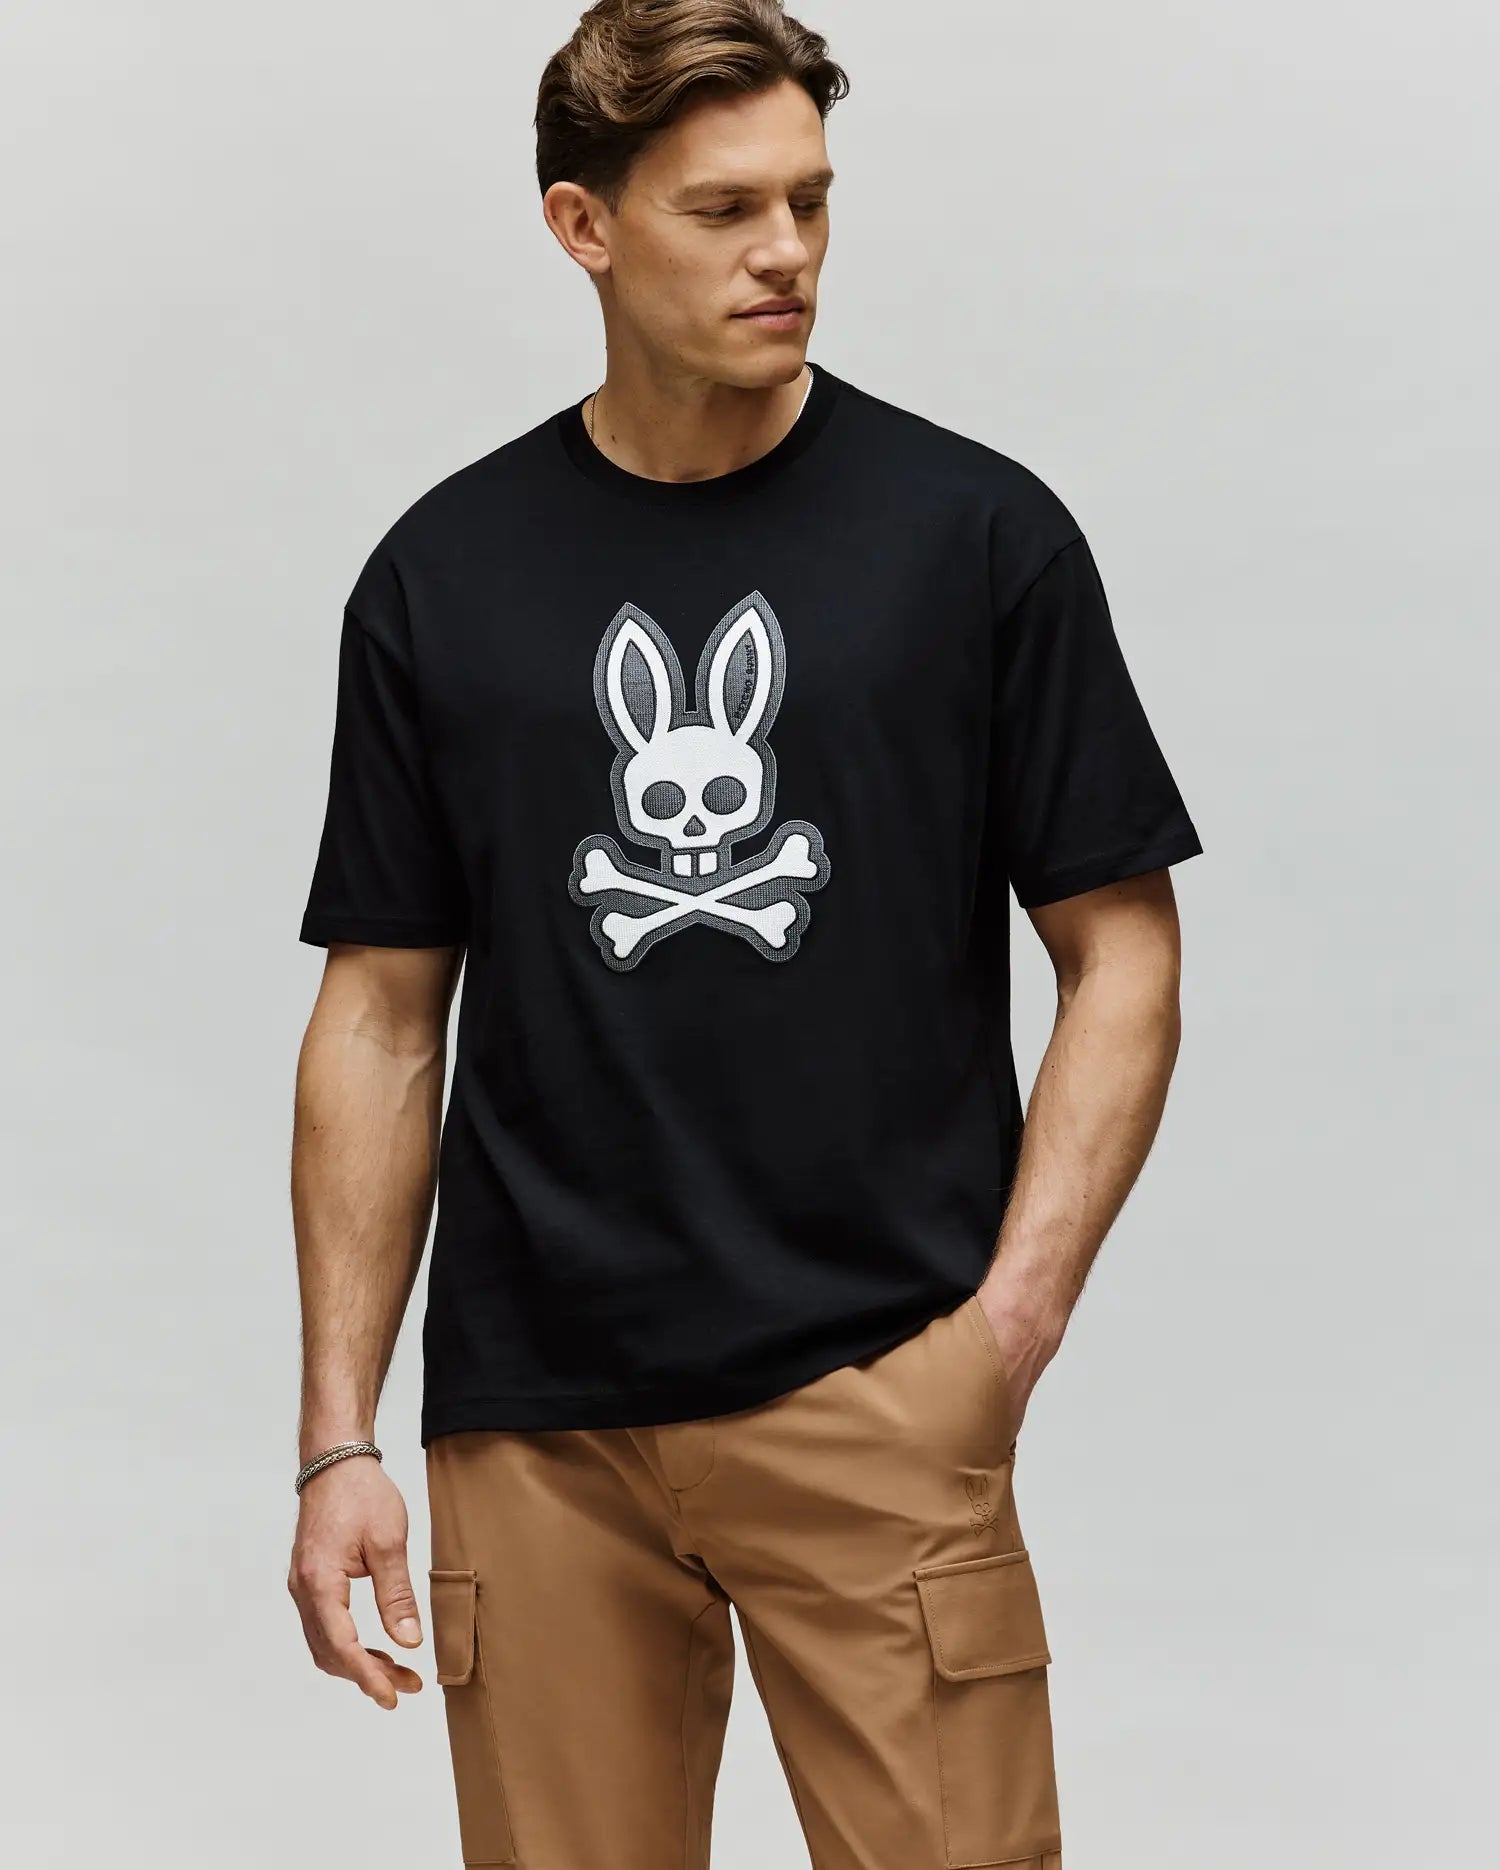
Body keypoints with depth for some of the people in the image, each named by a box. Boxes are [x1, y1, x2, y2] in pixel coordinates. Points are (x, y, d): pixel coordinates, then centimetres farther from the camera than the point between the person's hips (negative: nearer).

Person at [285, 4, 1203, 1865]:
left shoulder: (977, 535, 0)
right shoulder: (442, 578, 7)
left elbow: (1121, 950, 2)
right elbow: (384, 1014, 9)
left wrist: (1015, 1312, -11)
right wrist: (337, 1435, 3)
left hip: (875, 1395, -2)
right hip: (535, 1421, 2)